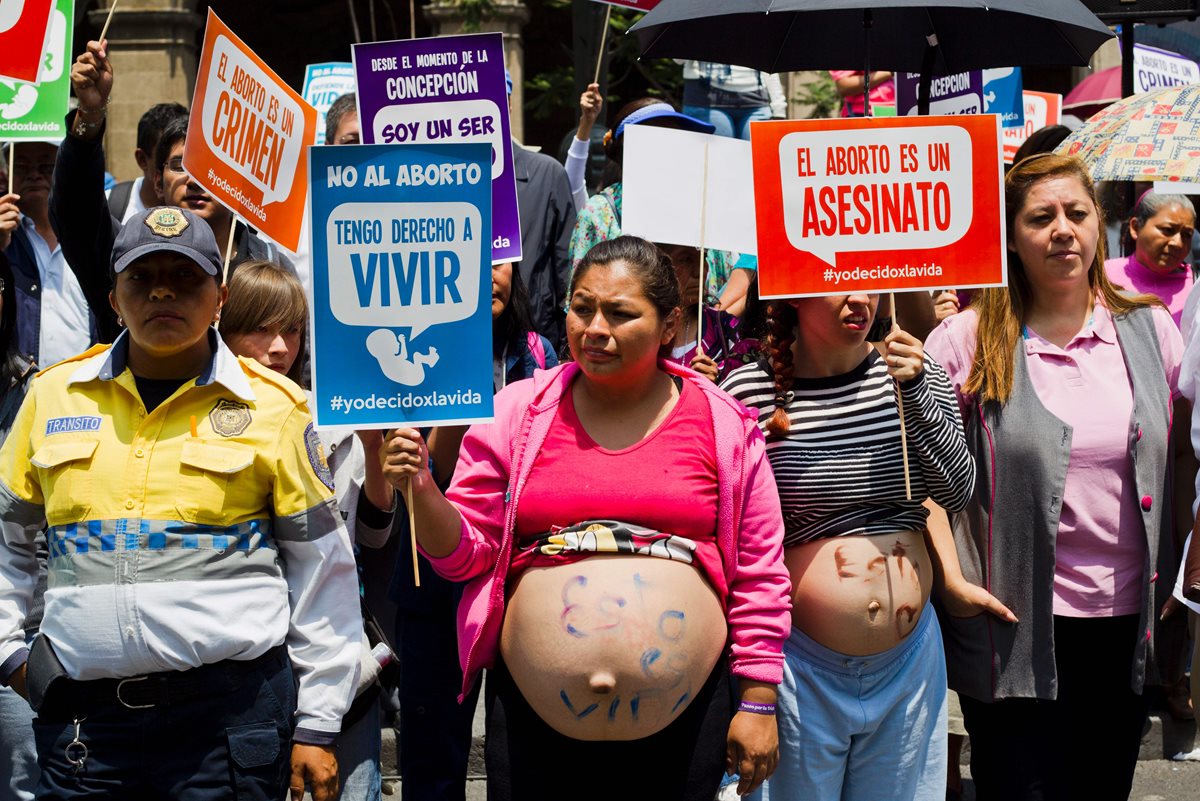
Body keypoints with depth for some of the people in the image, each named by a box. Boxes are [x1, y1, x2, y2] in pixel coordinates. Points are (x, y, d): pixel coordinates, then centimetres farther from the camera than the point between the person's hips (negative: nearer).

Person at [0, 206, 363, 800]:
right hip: (84, 711, 2)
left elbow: (321, 568, 4)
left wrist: (317, 727, 3)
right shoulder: (56, 395, 9)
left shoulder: (272, 406, 2)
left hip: (231, 707, -2)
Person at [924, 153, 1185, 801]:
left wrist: (1169, 578, 7)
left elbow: (1176, 456, 13)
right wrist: (951, 578, -11)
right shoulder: (969, 340, -5)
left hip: (1127, 623, 3)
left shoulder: (1150, 329, 5)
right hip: (1016, 625, -3)